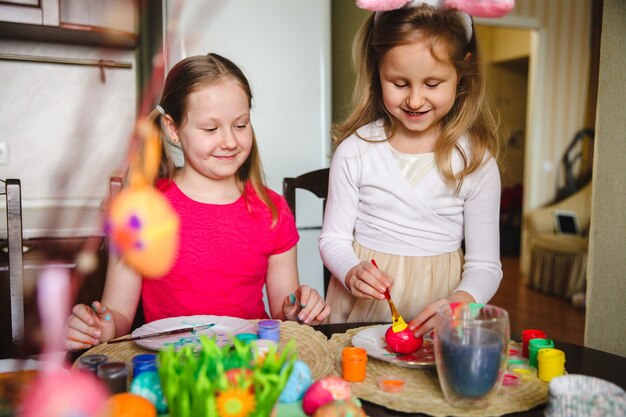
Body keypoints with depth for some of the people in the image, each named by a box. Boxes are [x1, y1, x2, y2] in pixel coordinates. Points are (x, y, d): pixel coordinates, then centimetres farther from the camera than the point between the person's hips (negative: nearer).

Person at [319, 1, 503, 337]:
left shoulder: (476, 161, -4)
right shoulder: (356, 150, -4)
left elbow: (485, 264, -2)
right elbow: (334, 238, 3)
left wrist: (459, 303, -21)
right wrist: (351, 273, -18)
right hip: (362, 313, 0)